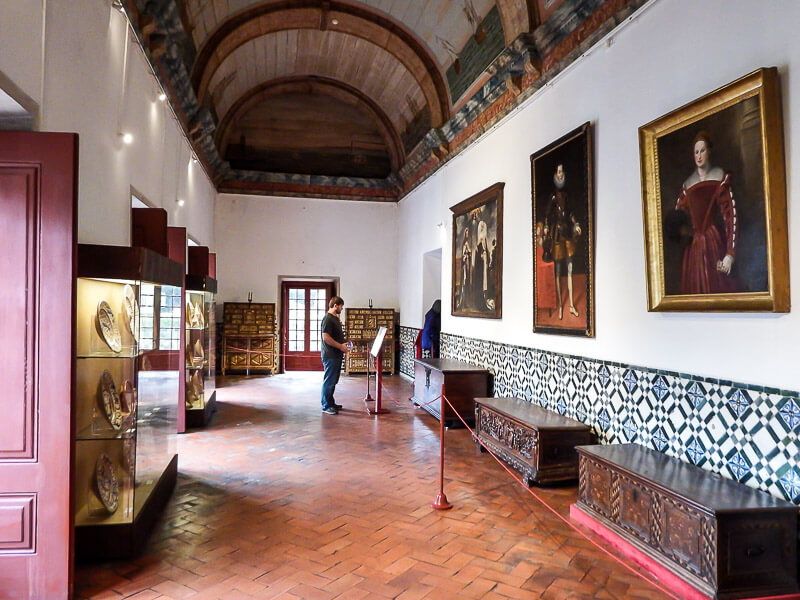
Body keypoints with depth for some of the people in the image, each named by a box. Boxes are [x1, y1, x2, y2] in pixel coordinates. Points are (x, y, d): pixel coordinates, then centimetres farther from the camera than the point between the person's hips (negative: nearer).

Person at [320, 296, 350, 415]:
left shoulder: (335, 318, 16)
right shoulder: (327, 319, -16)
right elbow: (326, 337, -23)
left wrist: (343, 345, 12)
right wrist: (340, 346, -18)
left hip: (336, 355, 10)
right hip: (330, 356, -10)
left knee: (333, 381, 15)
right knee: (329, 381, -3)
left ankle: (331, 403, 24)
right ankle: (326, 406, 3)